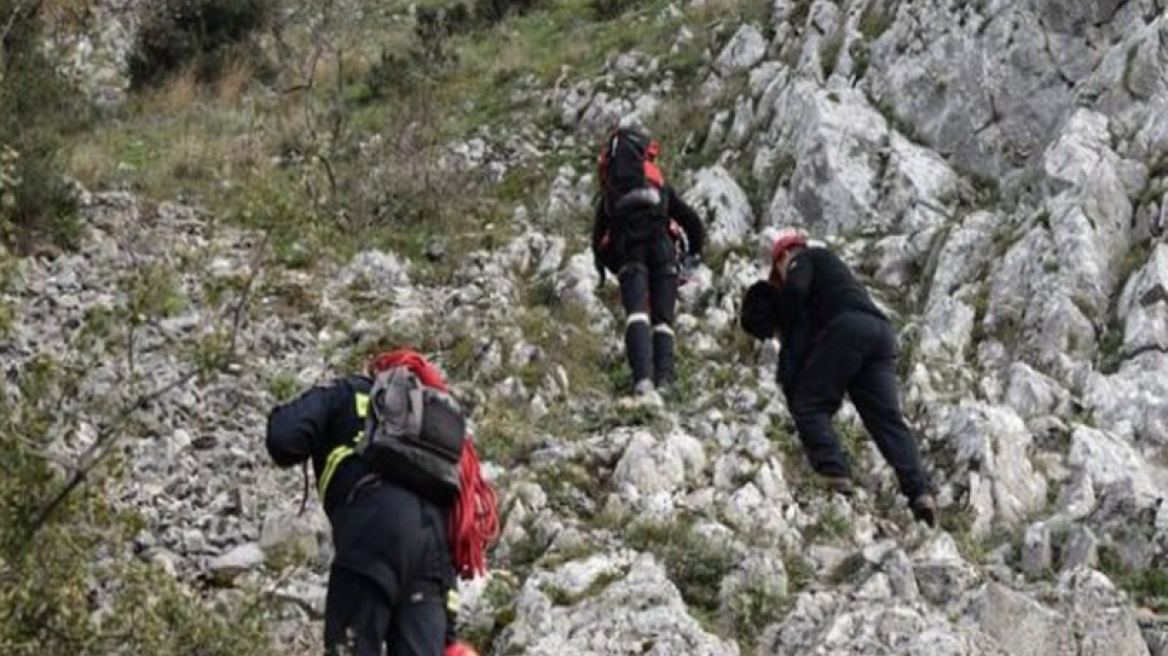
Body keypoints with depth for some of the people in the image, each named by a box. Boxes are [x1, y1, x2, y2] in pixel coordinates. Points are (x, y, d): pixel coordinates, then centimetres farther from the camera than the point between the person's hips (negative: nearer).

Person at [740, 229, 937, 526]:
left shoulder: (803, 258, 17)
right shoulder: (832, 264, 41)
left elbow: (794, 291, -6)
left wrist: (782, 329, 6)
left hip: (845, 328, -8)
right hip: (881, 330, 8)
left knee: (808, 406, -1)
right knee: (887, 418, -1)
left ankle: (834, 475, -17)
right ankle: (920, 492, -15)